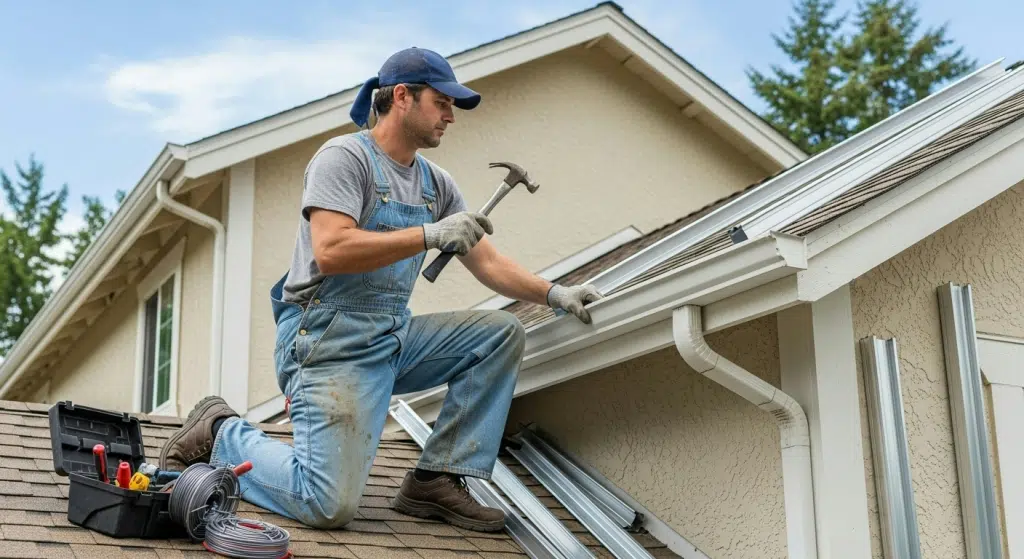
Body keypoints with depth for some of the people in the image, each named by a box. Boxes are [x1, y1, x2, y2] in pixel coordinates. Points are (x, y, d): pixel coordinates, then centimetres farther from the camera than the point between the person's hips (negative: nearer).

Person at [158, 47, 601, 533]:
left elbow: (488, 263, 13)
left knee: (502, 333, -2)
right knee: (329, 506, -20)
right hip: (330, 341, -8)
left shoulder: (436, 184, 14)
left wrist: (553, 294, -1)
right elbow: (331, 251, -23)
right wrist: (430, 234, -23)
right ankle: (220, 433, 7)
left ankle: (435, 480, -3)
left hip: (394, 338, 8)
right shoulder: (344, 156, -9)